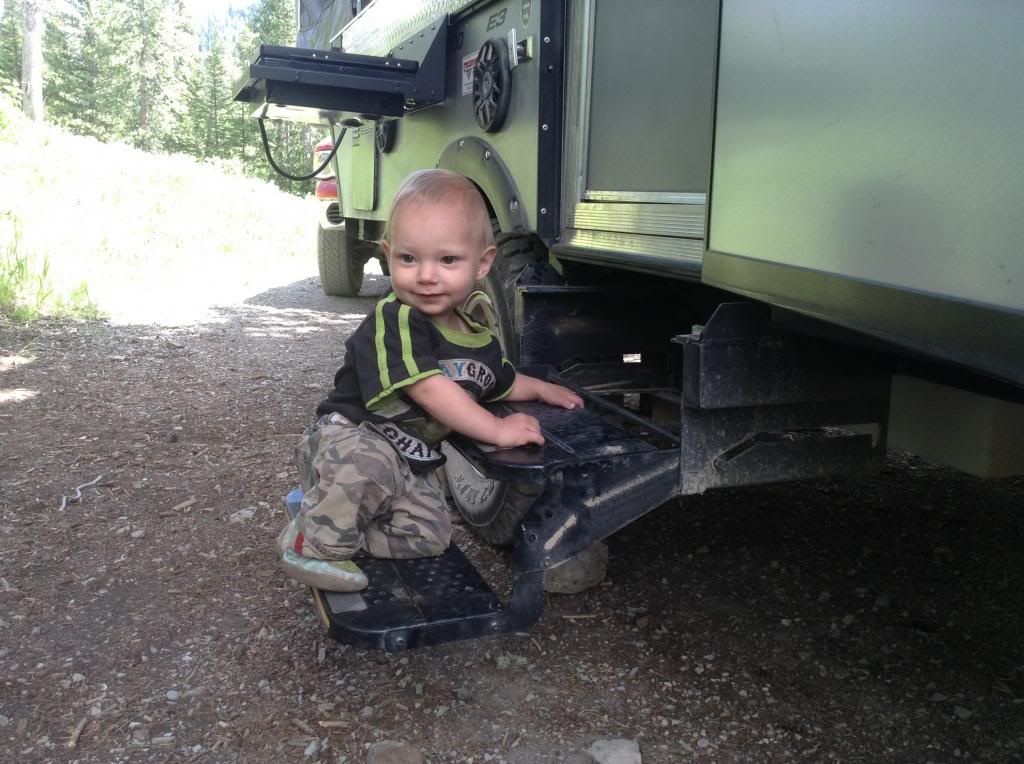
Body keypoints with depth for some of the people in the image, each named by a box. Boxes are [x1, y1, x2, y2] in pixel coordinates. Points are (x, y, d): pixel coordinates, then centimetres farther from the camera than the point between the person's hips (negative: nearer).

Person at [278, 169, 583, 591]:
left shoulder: (480, 341, 3)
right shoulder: (394, 321, -23)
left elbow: (503, 382, 25)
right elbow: (428, 388, -30)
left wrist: (541, 388, 13)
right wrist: (498, 430, -26)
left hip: (412, 464, 8)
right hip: (348, 435, -7)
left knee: (430, 534, -9)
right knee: (370, 466, -39)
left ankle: (328, 506, 4)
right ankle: (314, 543, -16)